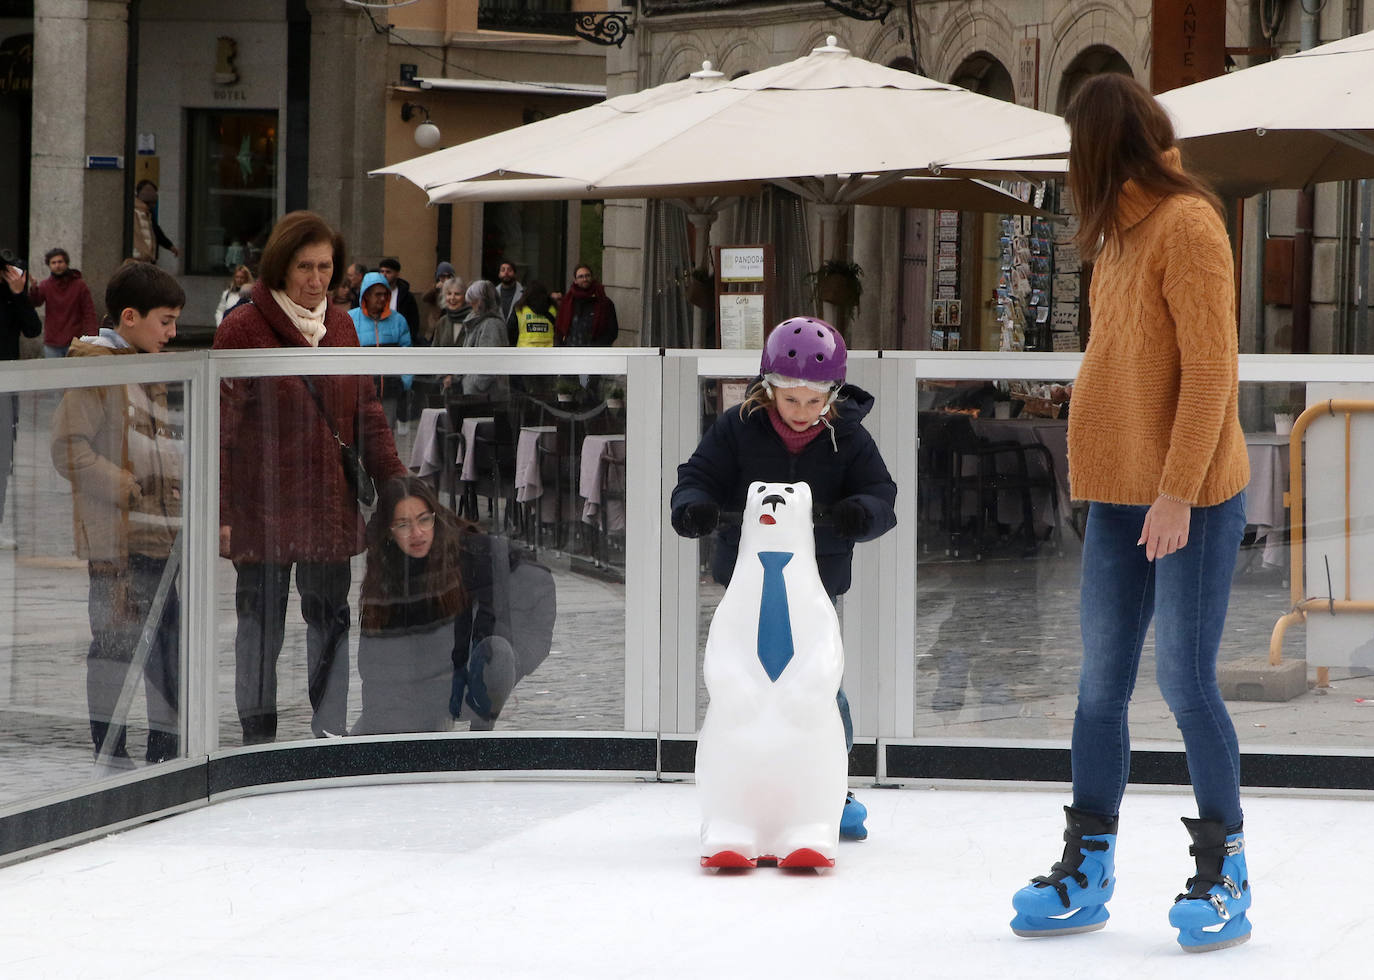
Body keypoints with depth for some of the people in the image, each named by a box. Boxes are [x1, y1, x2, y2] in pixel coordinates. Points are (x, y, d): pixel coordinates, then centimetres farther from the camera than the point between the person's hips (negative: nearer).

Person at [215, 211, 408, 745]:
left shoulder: (341, 327, 9)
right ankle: (258, 735, 13)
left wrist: (395, 483, 7)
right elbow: (223, 426, -8)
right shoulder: (243, 328, -7)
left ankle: (330, 731, 10)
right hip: (263, 502, -4)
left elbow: (367, 412, 15)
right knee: (261, 620, 5)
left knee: (331, 616, 5)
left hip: (329, 501, 4)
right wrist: (220, 511, -11)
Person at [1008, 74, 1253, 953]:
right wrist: (1109, 473, 8)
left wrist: (1178, 492, -18)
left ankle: (1227, 876, 5)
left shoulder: (1188, 224, -11)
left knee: (1187, 684, -5)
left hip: (1192, 498, -8)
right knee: (1101, 688, 7)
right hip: (1121, 496, 8)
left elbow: (1210, 370, -16)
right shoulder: (1124, 232, 14)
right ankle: (1088, 874, 11)